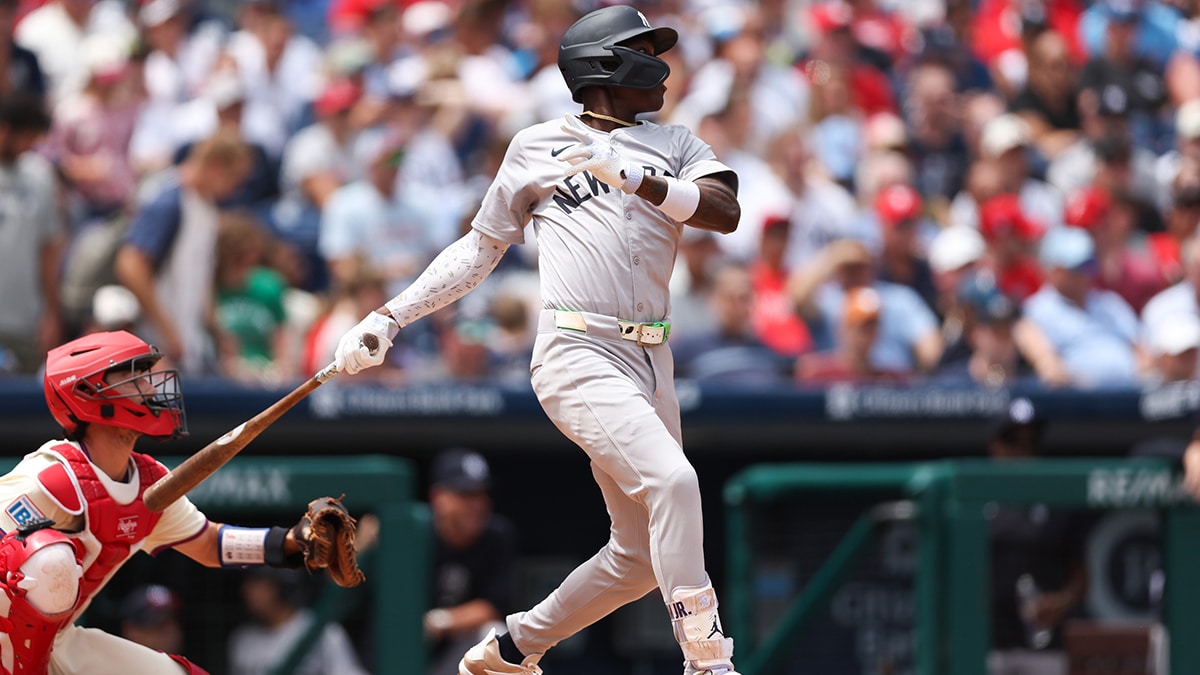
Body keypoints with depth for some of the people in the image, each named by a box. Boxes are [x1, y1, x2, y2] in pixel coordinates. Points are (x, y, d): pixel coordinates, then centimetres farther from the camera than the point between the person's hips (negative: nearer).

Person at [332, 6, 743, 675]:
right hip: (578, 356, -5)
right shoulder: (537, 147, 10)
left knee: (643, 555, 7)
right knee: (671, 477, -27)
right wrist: (390, 317, 12)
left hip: (652, 366, 5)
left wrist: (630, 176, -14)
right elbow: (481, 248, 18)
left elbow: (725, 212, -3)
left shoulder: (676, 146, 16)